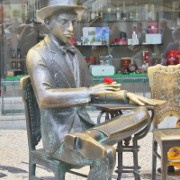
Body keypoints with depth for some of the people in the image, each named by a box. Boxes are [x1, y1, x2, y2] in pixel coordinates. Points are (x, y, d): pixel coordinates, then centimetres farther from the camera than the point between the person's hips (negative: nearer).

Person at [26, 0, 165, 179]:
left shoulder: (74, 53, 14)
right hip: (58, 137, -8)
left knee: (142, 114, -11)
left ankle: (85, 141, -23)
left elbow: (89, 92, 22)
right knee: (106, 154, -36)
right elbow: (45, 98, -26)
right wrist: (90, 91, -29)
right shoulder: (36, 54, -10)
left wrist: (125, 95, 9)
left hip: (83, 128, 8)